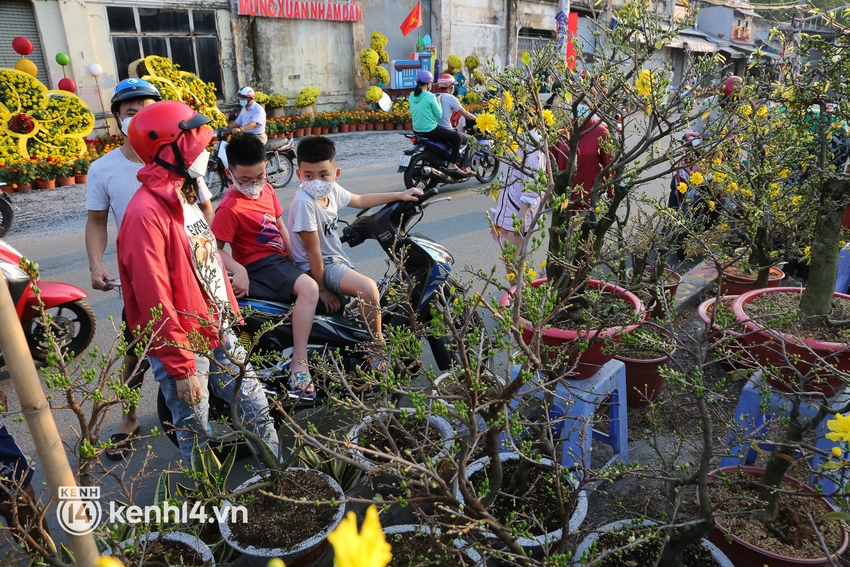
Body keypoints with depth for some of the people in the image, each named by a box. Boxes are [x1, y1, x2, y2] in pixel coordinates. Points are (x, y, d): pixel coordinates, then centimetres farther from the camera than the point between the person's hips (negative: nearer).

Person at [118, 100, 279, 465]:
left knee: (256, 410, 15)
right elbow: (155, 299, -22)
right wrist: (181, 368, -18)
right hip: (183, 348, -8)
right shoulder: (146, 212, -21)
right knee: (197, 439, 10)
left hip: (218, 333, 8)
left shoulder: (184, 196, 8)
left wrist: (232, 313, 16)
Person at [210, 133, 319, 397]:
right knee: (309, 288, -30)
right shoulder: (230, 208, -17)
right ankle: (299, 365, -28)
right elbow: (214, 249, -19)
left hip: (280, 258, 9)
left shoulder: (266, 190, 7)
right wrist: (238, 270, -35)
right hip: (259, 264, -9)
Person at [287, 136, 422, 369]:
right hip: (318, 267, -9)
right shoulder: (304, 202, -24)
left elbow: (360, 200, 19)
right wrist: (322, 289, -16)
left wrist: (399, 196, 21)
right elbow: (313, 250, -21)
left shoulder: (332, 190, -1)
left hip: (337, 259, 9)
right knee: (369, 289, -26)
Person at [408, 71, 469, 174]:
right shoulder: (430, 96, -18)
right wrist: (438, 102, 2)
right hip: (430, 131, -9)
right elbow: (439, 114, -12)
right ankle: (452, 165, 5)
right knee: (457, 136, 7)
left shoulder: (412, 95, 4)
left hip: (417, 130, 9)